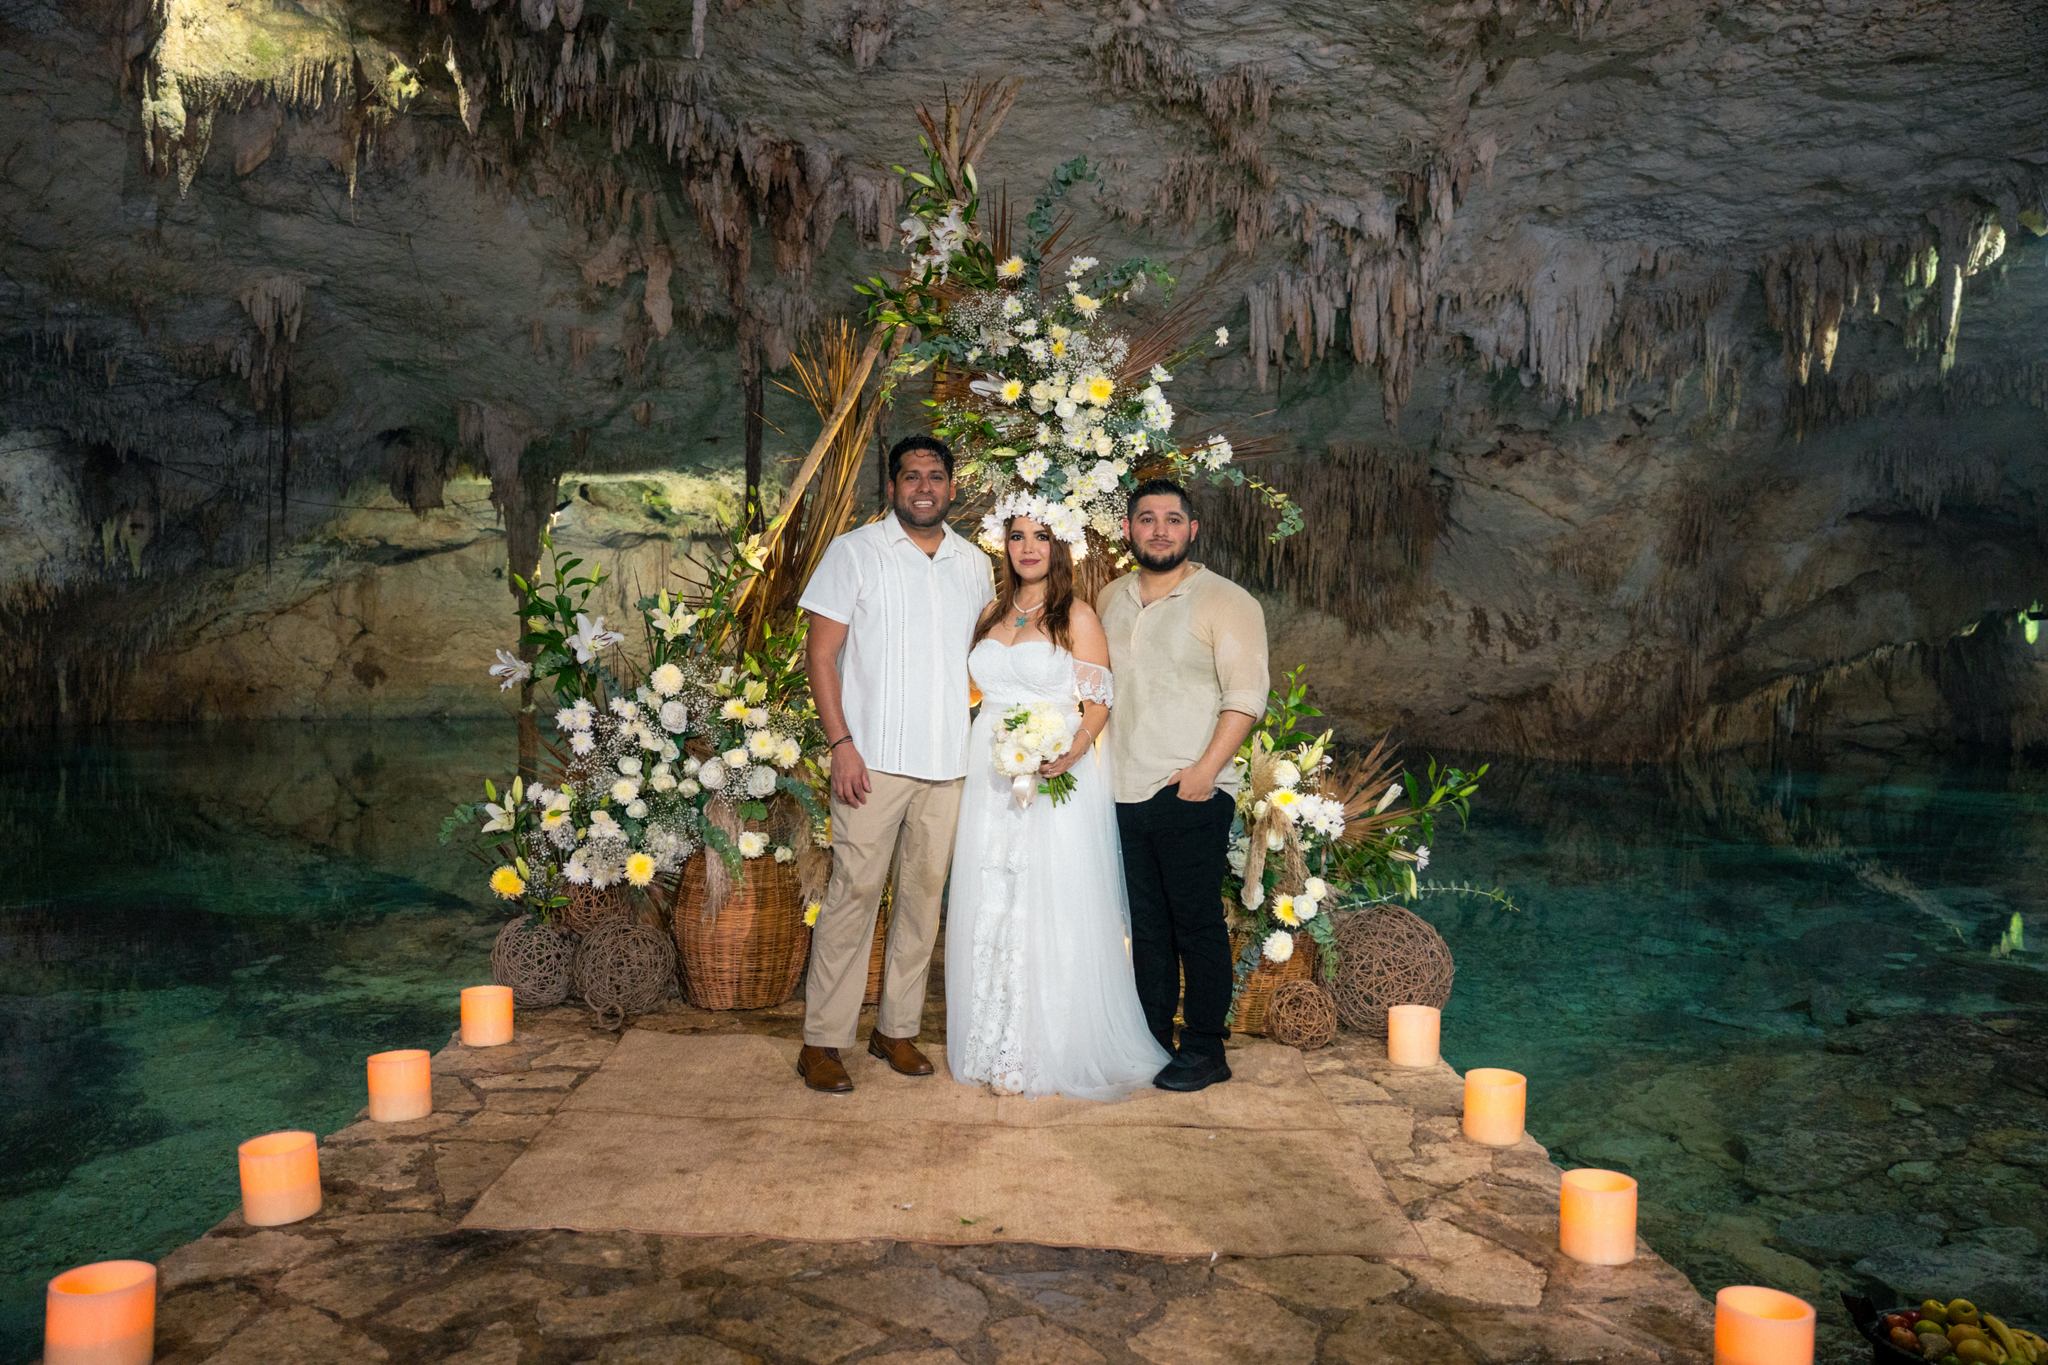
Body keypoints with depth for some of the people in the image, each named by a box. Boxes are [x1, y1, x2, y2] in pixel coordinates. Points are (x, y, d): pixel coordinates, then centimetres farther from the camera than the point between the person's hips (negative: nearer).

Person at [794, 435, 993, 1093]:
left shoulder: (975, 564, 13)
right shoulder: (855, 551, 0)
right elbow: (822, 652, -3)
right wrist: (841, 744, -12)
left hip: (948, 761, 5)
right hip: (874, 758, -4)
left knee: (926, 892, 9)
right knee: (854, 891, -5)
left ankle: (898, 1027, 21)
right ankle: (822, 1040, 5)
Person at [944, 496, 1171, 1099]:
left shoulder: (1077, 616, -2)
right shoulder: (994, 613, 14)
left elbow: (1098, 703, -6)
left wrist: (1070, 753, -23)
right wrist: (973, 756, 5)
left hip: (1057, 782, -5)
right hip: (991, 780, 5)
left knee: (1046, 910, -3)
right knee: (988, 910, 6)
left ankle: (1043, 1054, 7)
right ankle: (994, 1049, 17)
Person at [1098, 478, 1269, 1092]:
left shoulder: (1224, 601, -6)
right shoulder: (1110, 599, 14)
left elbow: (1245, 695, -11)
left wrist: (1206, 768, -18)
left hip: (1192, 792, -6)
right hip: (1125, 790, 6)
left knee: (1197, 924, 1)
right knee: (1146, 926, 13)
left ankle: (1205, 1051, 12)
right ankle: (1152, 1040, 23)